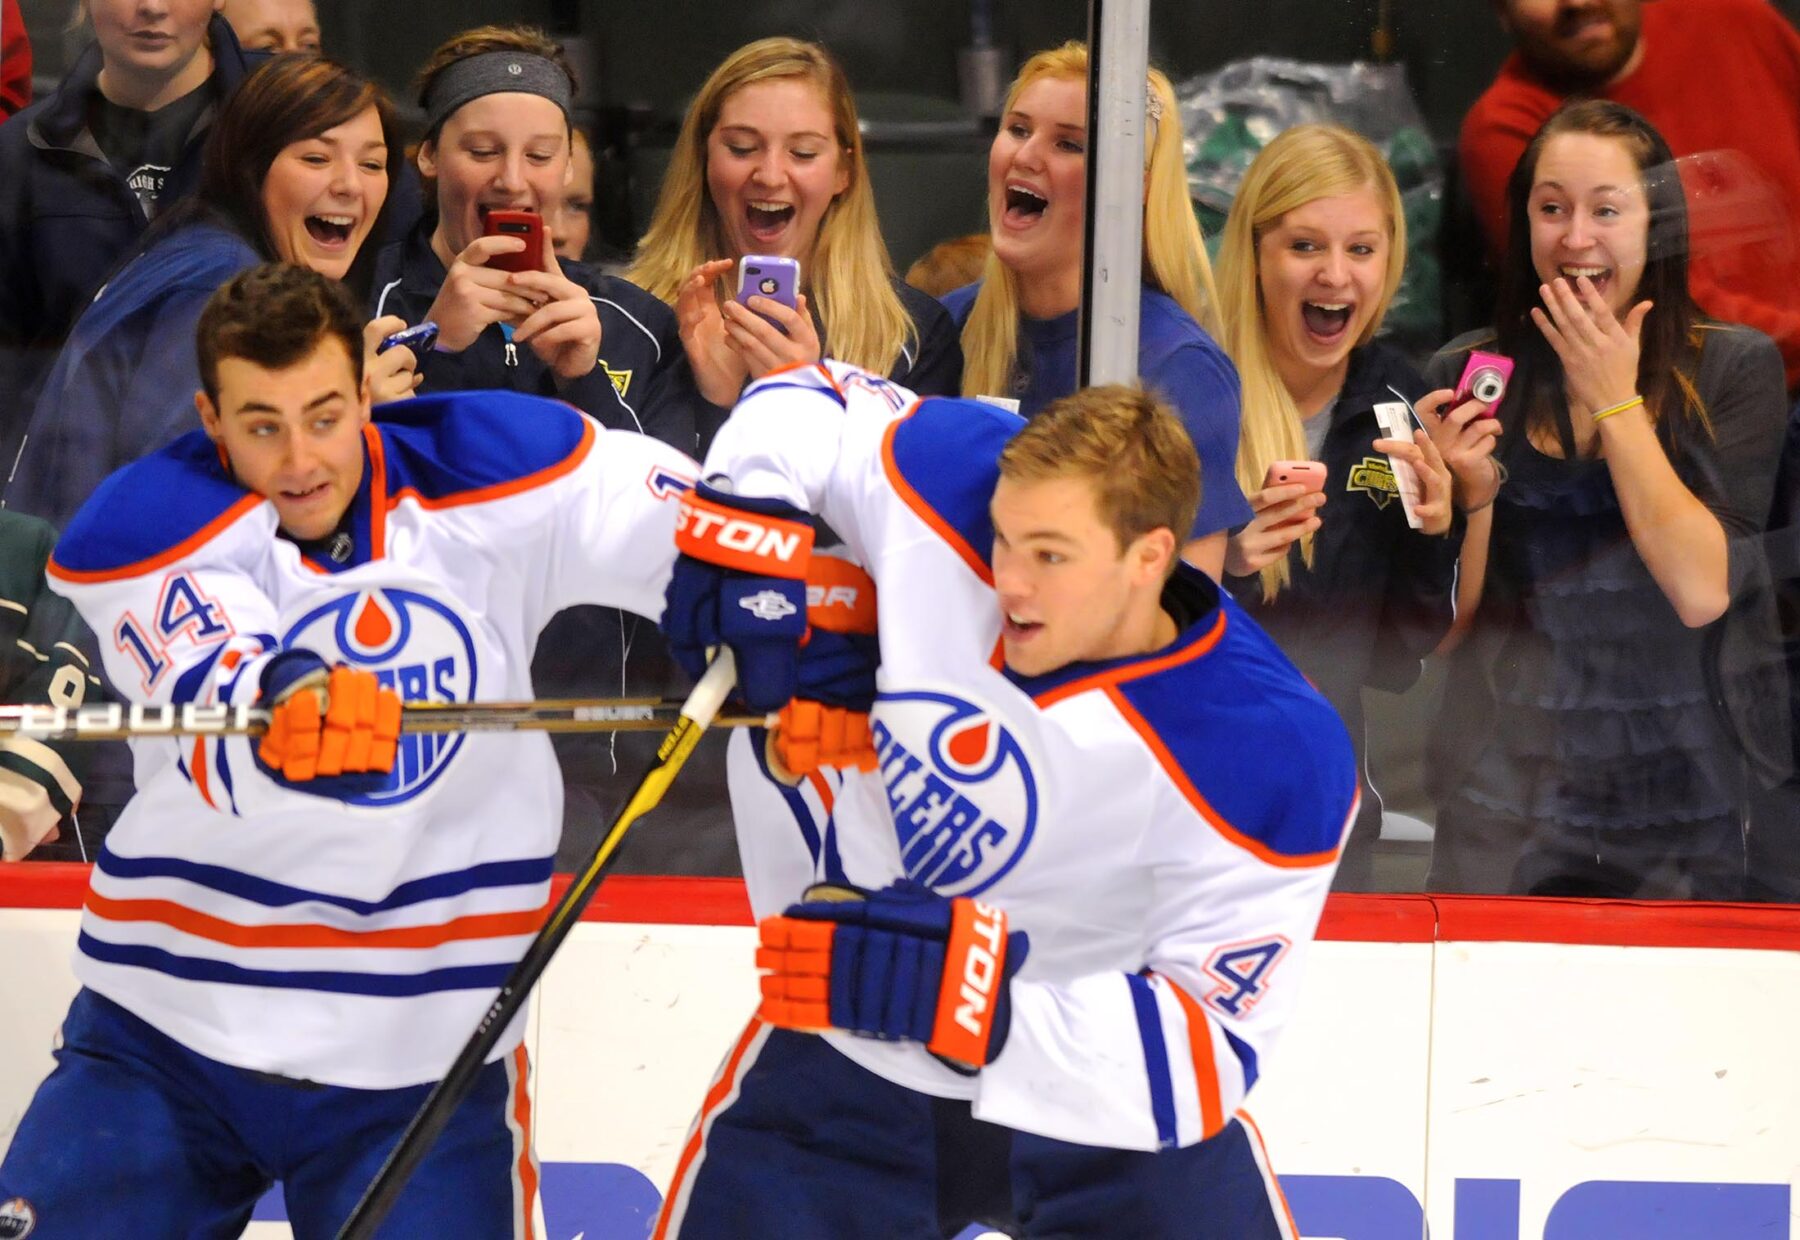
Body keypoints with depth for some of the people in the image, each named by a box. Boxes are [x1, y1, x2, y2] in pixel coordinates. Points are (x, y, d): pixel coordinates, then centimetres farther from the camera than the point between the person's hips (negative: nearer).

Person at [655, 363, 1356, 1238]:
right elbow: (814, 401, 3)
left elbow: (1213, 1048, -24)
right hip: (851, 1059, 2)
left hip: (1105, 1102, -2)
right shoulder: (952, 487, -18)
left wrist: (974, 992, -33)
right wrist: (742, 527, -17)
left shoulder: (1273, 761, -26)